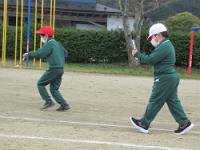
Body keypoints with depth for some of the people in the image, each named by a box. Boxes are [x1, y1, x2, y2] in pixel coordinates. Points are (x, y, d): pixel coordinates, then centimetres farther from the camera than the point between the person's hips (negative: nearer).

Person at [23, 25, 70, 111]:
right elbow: (65, 53, 22)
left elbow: (39, 53, -21)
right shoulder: (58, 44, 17)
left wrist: (29, 54, -10)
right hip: (60, 69, 9)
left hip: (53, 69, -9)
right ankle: (64, 105, 3)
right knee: (54, 89, 13)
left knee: (40, 84, 3)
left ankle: (48, 101, -4)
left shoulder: (49, 44, -10)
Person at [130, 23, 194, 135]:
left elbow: (149, 60, -18)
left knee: (154, 102, -1)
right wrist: (140, 55, 7)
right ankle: (184, 123, 10)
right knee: (173, 101, 12)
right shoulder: (168, 45, 17)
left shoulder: (164, 47, -17)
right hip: (172, 77, 10)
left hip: (165, 78, -10)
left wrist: (137, 54, -4)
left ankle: (144, 124, 8)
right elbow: (153, 59, 18)